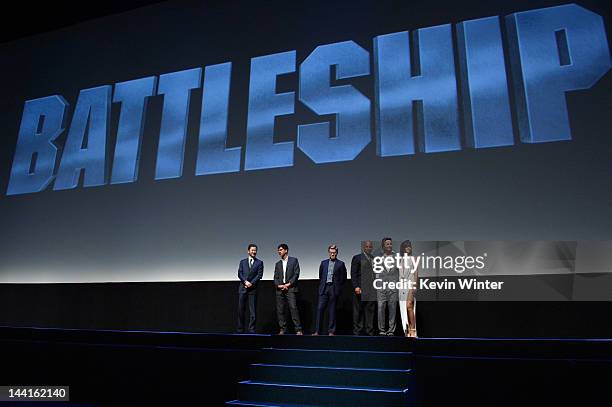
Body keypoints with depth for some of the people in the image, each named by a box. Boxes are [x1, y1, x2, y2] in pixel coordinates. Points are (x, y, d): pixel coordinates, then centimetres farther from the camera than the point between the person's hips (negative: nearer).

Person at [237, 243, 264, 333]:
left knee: (253, 310, -2)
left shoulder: (259, 262, 8)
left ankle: (251, 329, 3)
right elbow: (239, 274, 4)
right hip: (243, 288, 2)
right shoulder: (242, 262, 14)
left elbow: (260, 275, -2)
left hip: (253, 289, -1)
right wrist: (245, 281, -11)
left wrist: (251, 283, -12)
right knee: (241, 310, 3)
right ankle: (240, 329, 10)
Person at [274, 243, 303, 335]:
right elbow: (276, 277, 14)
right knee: (280, 310, 2)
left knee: (293, 308, -13)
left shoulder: (294, 260, 6)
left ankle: (298, 329, -10)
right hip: (280, 289, 5)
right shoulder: (278, 264, 19)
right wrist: (278, 285, -6)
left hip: (290, 288, -5)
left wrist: (288, 284, -11)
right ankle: (282, 329, 10)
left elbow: (296, 274, -3)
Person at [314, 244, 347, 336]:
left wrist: (337, 287, 6)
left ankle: (331, 331, 9)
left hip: (334, 289, -2)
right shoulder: (323, 263, 12)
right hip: (324, 288, 2)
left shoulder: (340, 264, 2)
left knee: (332, 310, 2)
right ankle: (317, 331, 0)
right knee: (320, 309, -4)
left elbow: (343, 278, 5)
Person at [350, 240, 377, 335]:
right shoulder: (357, 258, 4)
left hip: (372, 289, 4)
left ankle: (370, 330, 12)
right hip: (360, 289, -4)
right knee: (358, 311, 1)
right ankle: (357, 330, 7)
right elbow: (353, 274, -2)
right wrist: (356, 286, -12)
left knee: (371, 310, 5)